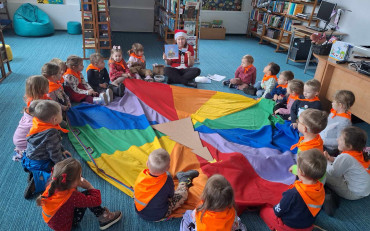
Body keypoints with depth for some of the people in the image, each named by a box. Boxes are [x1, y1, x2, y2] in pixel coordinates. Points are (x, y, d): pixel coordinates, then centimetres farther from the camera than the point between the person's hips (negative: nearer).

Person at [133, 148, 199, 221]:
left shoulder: (141, 176, -25)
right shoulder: (167, 181, -32)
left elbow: (135, 190, -4)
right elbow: (171, 196, -12)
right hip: (159, 215, -3)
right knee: (183, 193, 7)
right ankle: (184, 179, 37)